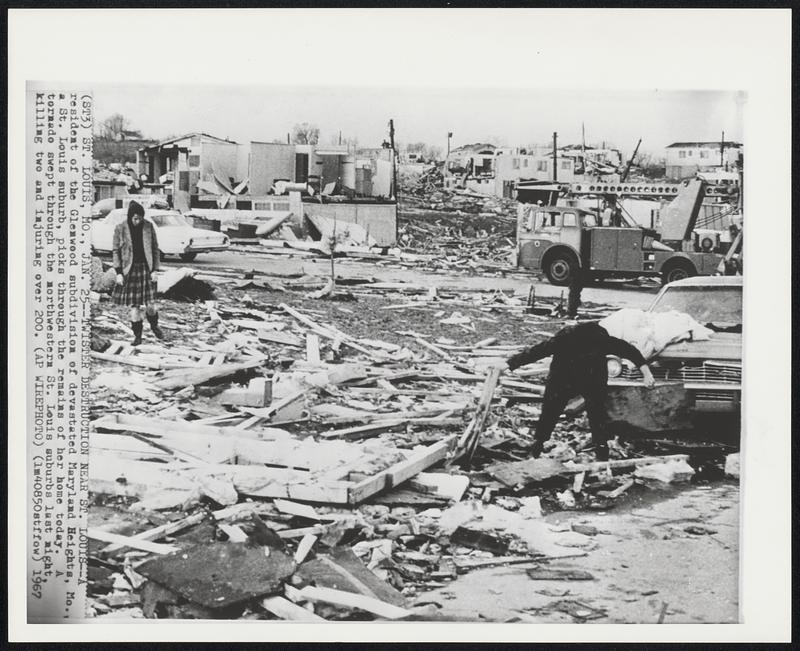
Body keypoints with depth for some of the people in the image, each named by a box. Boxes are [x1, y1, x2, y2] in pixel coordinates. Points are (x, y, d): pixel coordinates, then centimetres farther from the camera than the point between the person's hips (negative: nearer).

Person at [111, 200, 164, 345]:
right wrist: (119, 273, -3)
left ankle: (154, 325, 28)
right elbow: (116, 251, 1)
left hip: (146, 268, 1)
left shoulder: (148, 227, 0)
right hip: (129, 270, 0)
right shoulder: (120, 229, -4)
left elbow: (155, 248, 5)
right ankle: (137, 335, 15)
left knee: (150, 304, -2)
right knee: (134, 305, 2)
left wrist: (155, 269, 1)